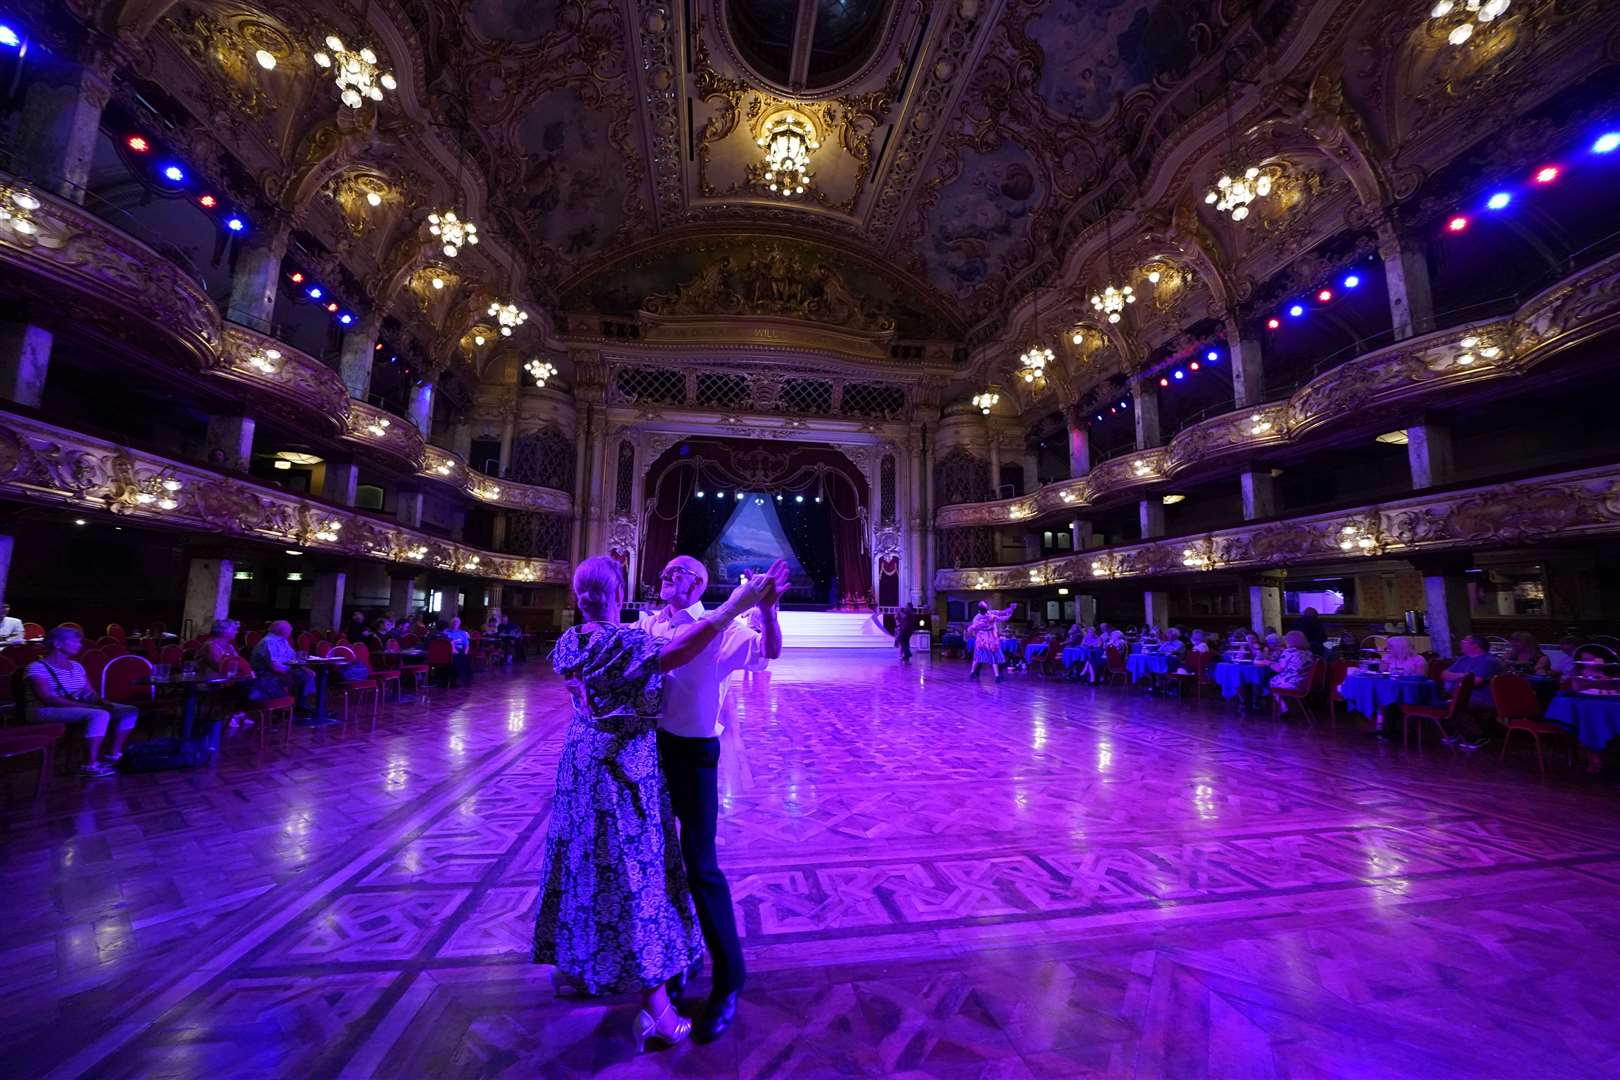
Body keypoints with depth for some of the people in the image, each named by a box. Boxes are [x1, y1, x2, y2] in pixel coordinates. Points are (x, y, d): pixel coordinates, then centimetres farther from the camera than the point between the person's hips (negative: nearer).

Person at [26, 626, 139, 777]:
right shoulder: (37, 667, -11)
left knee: (130, 711, -8)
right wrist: (85, 706, -27)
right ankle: (90, 765, -30)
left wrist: (102, 702, -9)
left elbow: (89, 692, 13)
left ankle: (112, 755, -5)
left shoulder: (76, 666, 13)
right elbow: (47, 699, -21)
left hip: (79, 705, 8)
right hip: (46, 711, -8)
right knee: (99, 715, -35)